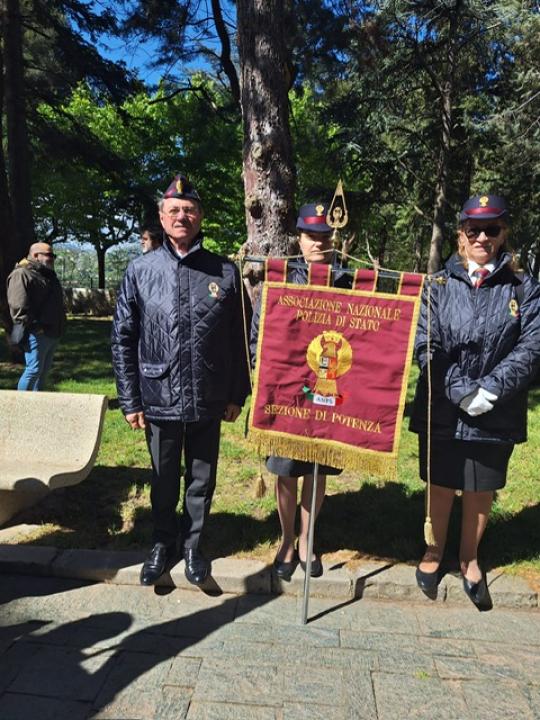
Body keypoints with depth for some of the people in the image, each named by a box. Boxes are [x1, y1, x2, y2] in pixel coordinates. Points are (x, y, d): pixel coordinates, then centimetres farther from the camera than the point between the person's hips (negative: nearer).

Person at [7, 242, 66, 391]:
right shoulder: (22, 274, -10)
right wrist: (34, 327, -22)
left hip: (52, 333, 9)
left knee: (44, 370, 15)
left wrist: (59, 327, 16)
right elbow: (18, 306, -20)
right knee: (34, 370, -8)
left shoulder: (49, 275, 20)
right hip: (37, 334, -9)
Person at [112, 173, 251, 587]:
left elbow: (239, 338, 1)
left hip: (208, 402, 0)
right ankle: (163, 543, 39)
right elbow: (123, 339, 1)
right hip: (159, 400, 0)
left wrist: (237, 395, 1)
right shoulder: (140, 271, -1)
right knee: (164, 480, 16)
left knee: (202, 479, 15)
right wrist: (130, 400, -2)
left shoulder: (225, 272, -1)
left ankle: (194, 545, 37)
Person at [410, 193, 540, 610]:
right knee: (441, 485, 14)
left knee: (482, 490, 15)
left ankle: (470, 559, 38)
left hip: (496, 414, 1)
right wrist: (461, 390, -18)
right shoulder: (439, 285, -1)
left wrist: (491, 389, -18)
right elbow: (425, 346, -8)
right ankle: (435, 552, 37)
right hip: (442, 409, -1)